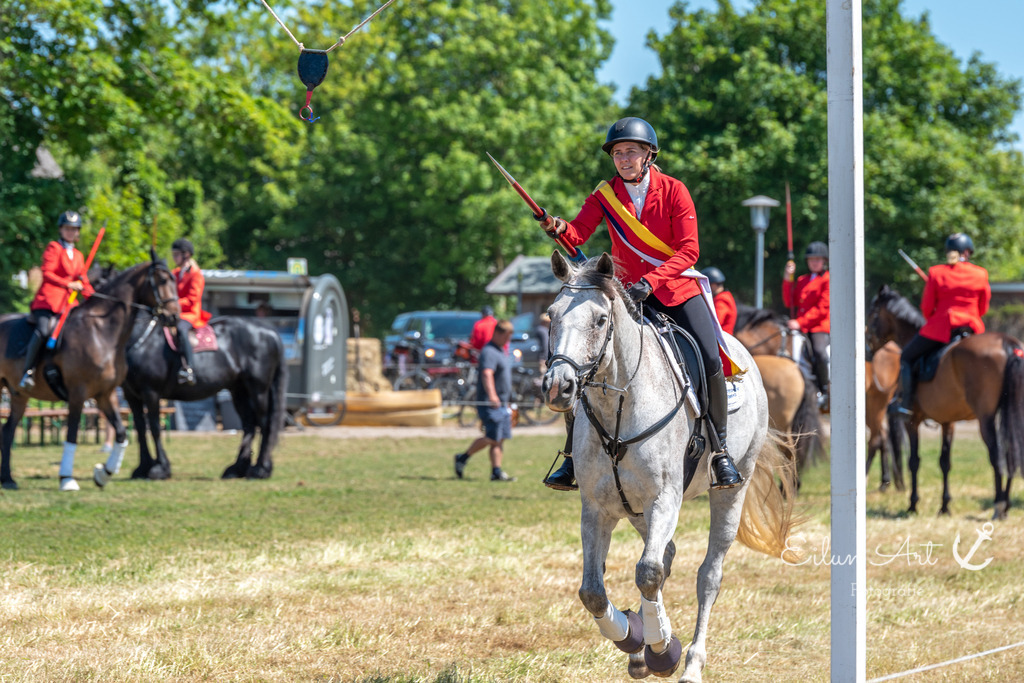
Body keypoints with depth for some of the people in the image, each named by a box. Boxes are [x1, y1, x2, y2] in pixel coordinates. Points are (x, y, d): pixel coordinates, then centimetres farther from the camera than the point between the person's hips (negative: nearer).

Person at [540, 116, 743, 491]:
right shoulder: (605, 195, 1)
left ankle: (720, 450, -2)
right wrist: (558, 227, -37)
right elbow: (579, 232, -13)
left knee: (710, 362, -19)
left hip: (677, 291, -2)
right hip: (627, 292, 2)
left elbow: (689, 250, -14)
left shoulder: (673, 191, -7)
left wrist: (650, 281, -27)